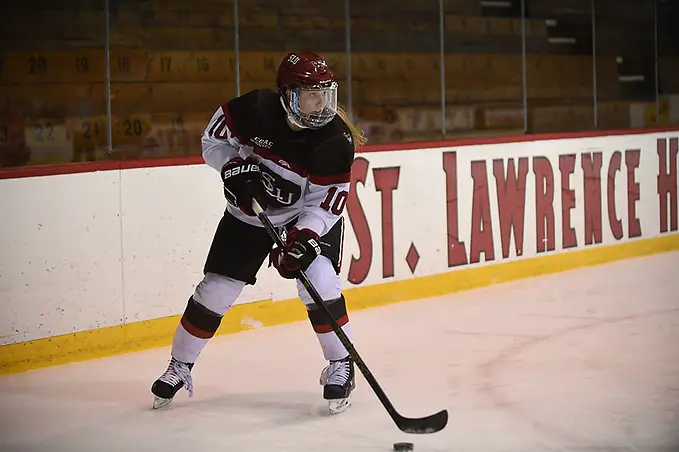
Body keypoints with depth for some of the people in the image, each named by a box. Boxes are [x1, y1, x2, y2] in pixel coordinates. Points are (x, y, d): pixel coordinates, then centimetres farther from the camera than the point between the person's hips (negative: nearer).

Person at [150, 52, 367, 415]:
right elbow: (213, 139, -8)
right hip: (248, 214, 1)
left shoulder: (336, 139, -25)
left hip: (308, 217, -1)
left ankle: (341, 366, -4)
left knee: (320, 282, -23)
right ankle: (180, 366, 20)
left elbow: (325, 205, -22)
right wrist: (238, 168, -25)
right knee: (215, 290, 0)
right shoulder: (254, 110, -24)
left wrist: (302, 241, -36)